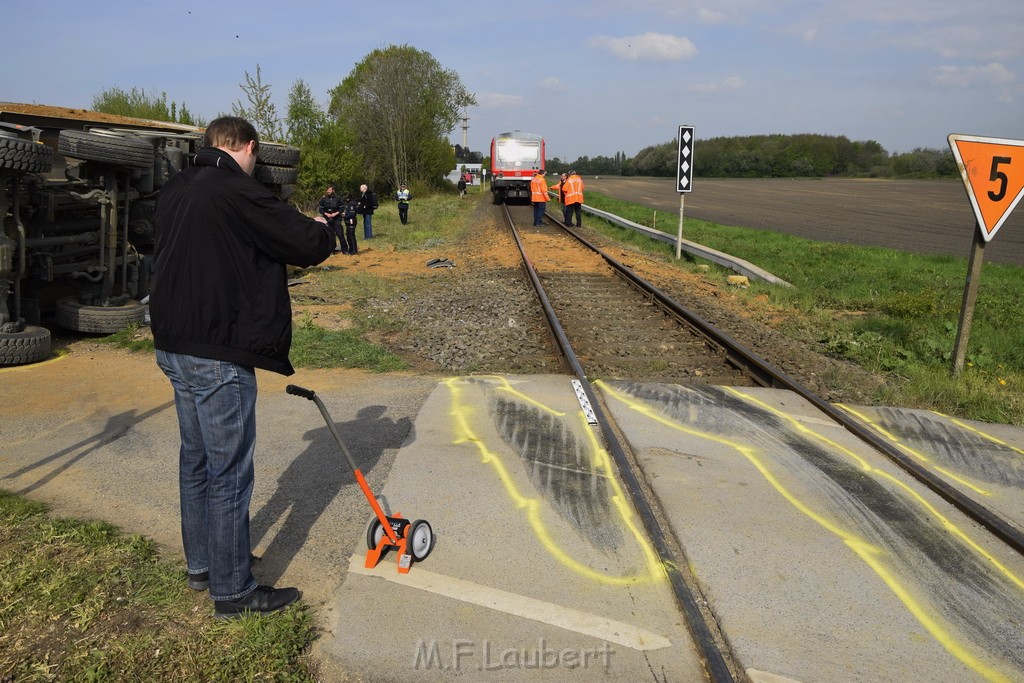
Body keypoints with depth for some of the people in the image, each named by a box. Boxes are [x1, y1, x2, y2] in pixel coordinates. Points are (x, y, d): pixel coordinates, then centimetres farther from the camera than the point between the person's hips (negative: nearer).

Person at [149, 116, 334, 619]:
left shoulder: (174, 191, 10)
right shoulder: (239, 192, -17)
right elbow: (310, 245, -17)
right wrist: (321, 227, 7)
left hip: (175, 347, 9)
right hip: (218, 356, -9)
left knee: (195, 461, 20)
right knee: (229, 473, 1)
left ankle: (201, 564, 36)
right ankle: (232, 591, 14)